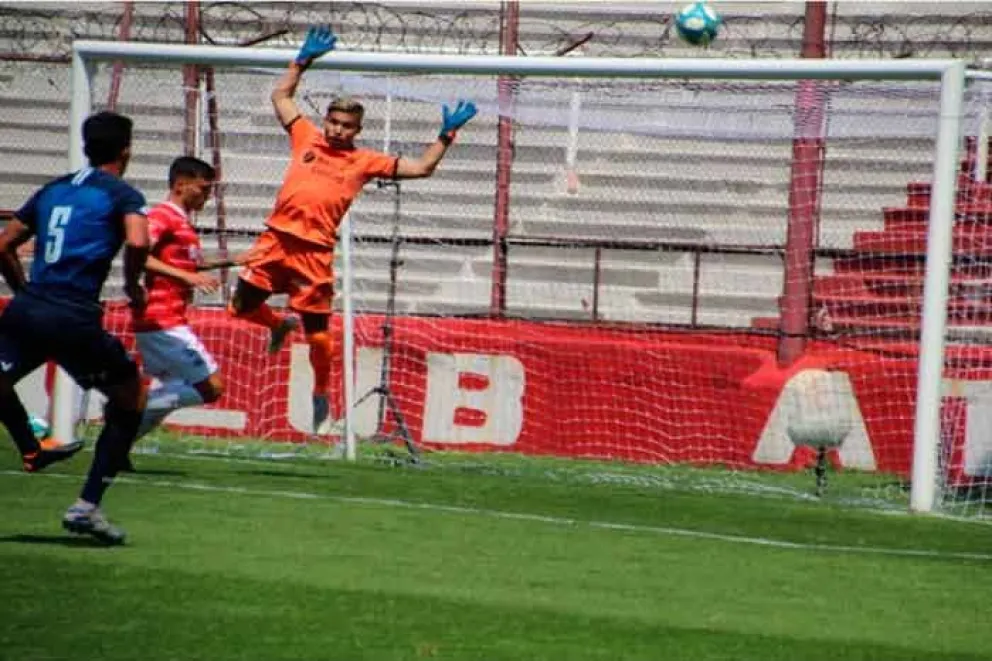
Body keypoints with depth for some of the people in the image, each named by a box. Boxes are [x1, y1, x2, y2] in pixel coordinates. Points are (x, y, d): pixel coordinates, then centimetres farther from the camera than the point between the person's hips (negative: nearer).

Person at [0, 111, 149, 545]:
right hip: (75, 320, -4)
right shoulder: (122, 195, 4)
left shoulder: (52, 190, 21)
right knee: (130, 396, 15)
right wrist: (133, 284, 2)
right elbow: (138, 241, -15)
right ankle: (88, 505, 9)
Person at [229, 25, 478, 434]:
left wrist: (446, 135, 5)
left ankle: (322, 396, 18)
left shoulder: (365, 161, 8)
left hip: (314, 251, -3)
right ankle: (280, 324, 36)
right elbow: (281, 95, 20)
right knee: (242, 306, 4)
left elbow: (421, 167, 12)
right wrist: (305, 60, 16)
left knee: (317, 331, -1)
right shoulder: (306, 138, 12)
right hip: (276, 238, 3)